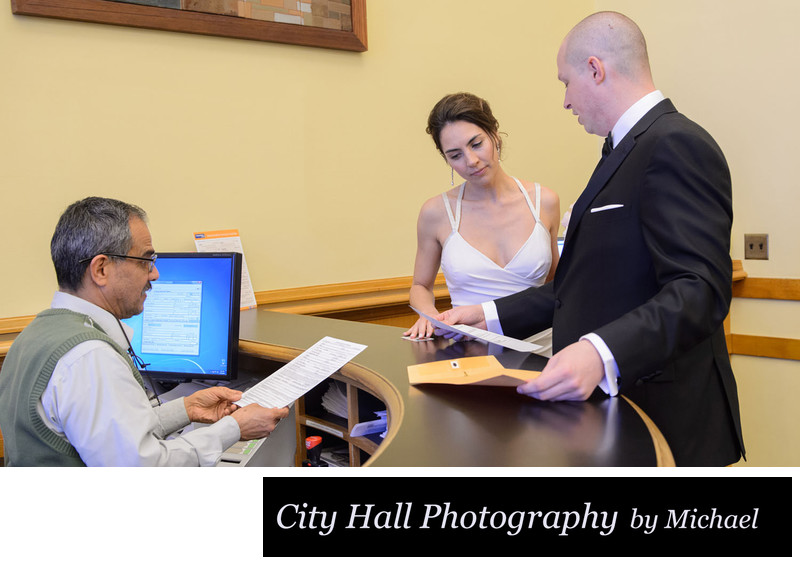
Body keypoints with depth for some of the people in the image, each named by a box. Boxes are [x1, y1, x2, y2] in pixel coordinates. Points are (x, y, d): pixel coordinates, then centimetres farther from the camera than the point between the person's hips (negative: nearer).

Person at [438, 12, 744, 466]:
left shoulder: (677, 146, -15)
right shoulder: (630, 151, 17)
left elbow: (699, 291, -25)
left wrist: (602, 353, -37)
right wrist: (492, 315, 14)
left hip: (663, 419, -8)